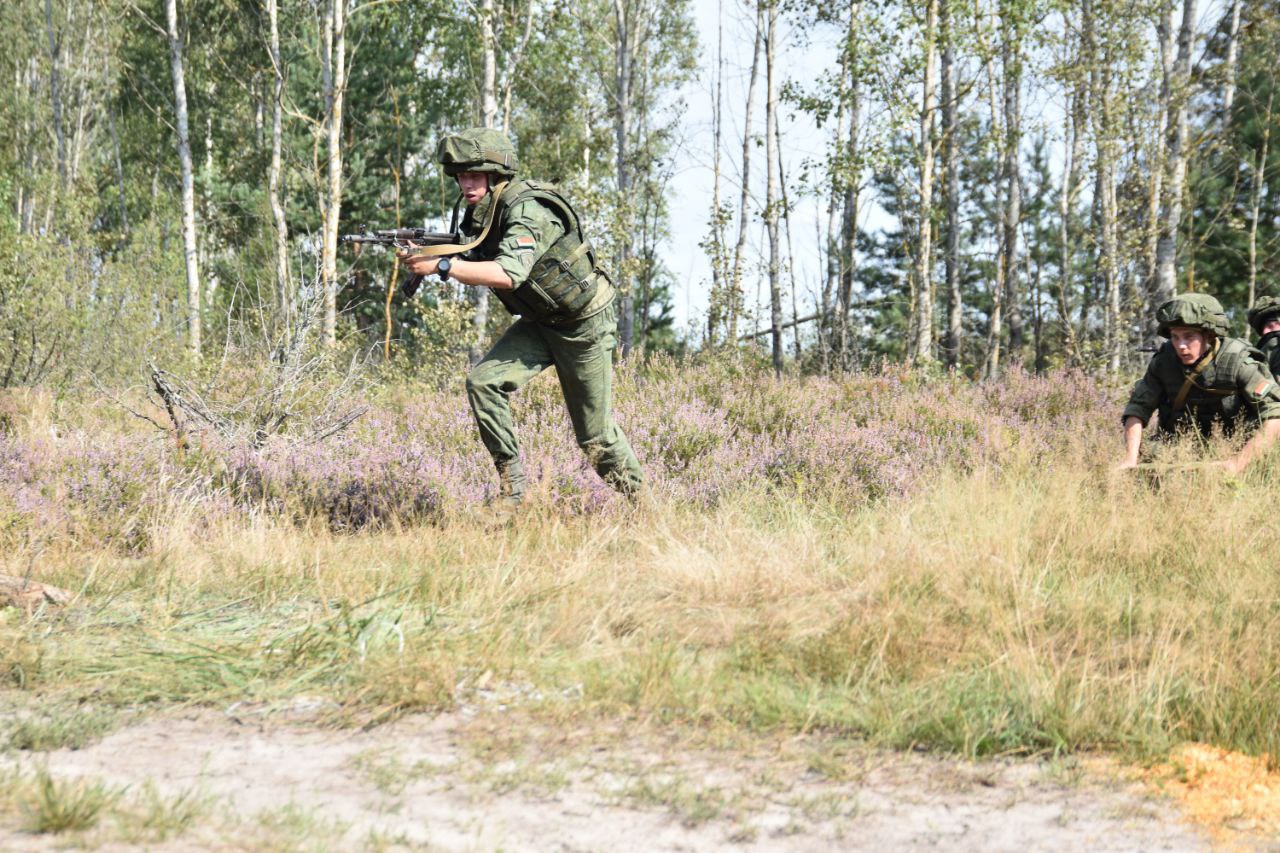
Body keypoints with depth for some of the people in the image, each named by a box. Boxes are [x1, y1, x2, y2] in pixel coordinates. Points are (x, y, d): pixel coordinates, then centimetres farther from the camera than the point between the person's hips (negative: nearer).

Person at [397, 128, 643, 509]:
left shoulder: (528, 210, -30)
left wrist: (442, 266, -42)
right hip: (538, 323, 7)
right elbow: (471, 264, 1)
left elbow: (509, 274, -43)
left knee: (595, 434, 3)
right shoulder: (481, 212, -3)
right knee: (483, 381, -15)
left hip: (584, 323, -7)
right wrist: (422, 256, -18)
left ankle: (636, 493, 29)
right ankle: (512, 484, -5)